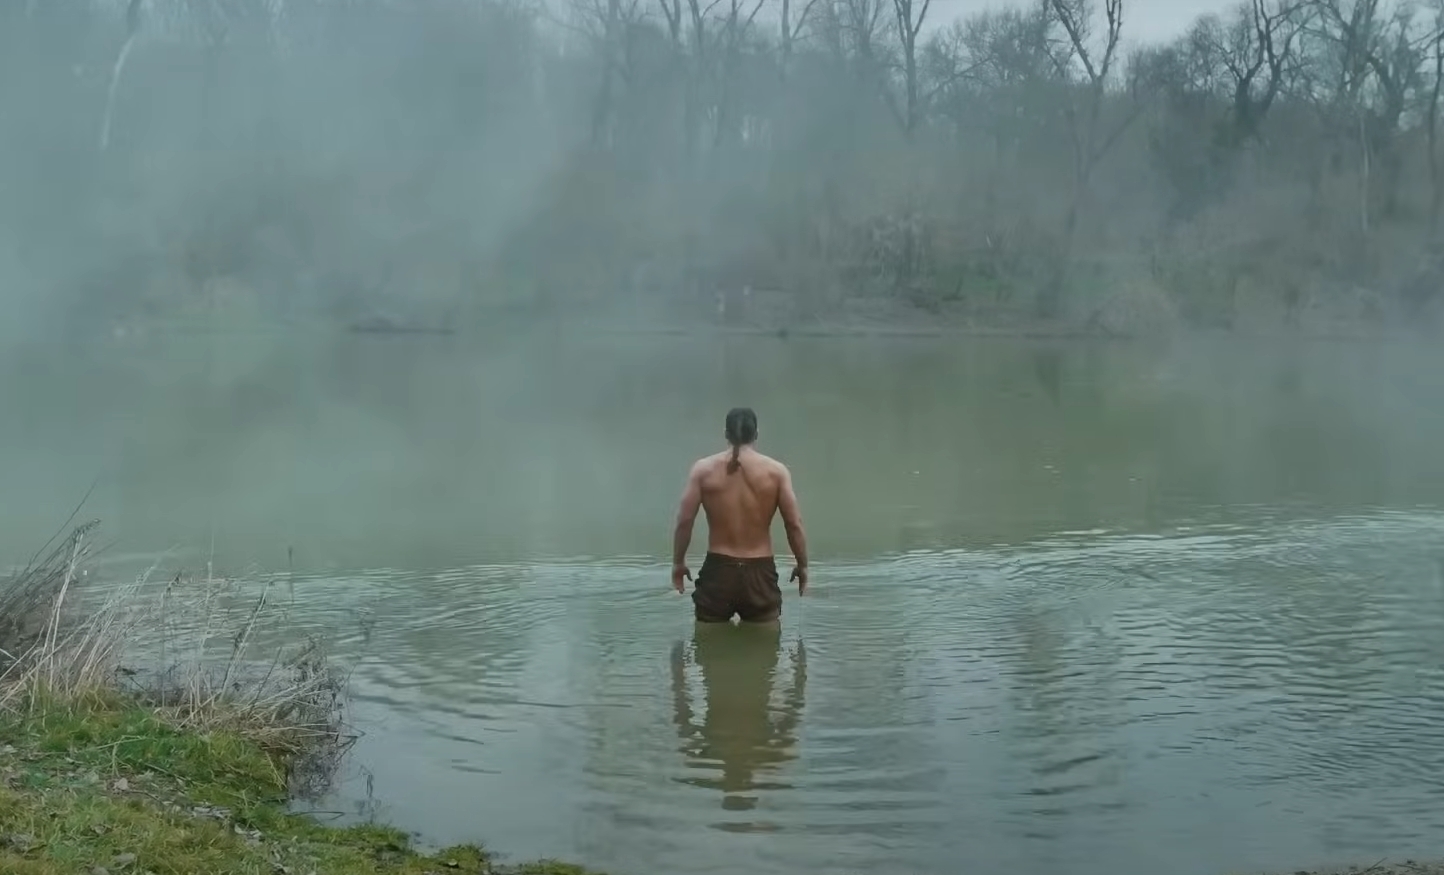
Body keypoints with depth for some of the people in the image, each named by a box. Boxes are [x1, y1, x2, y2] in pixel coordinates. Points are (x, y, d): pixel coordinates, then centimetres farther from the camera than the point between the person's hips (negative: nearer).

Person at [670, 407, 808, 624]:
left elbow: (684, 521, -3)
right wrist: (802, 565, 9)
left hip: (718, 570, 0)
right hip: (760, 572, 0)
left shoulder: (703, 469, -2)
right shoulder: (777, 471, -2)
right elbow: (794, 524, -4)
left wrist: (678, 562, 9)